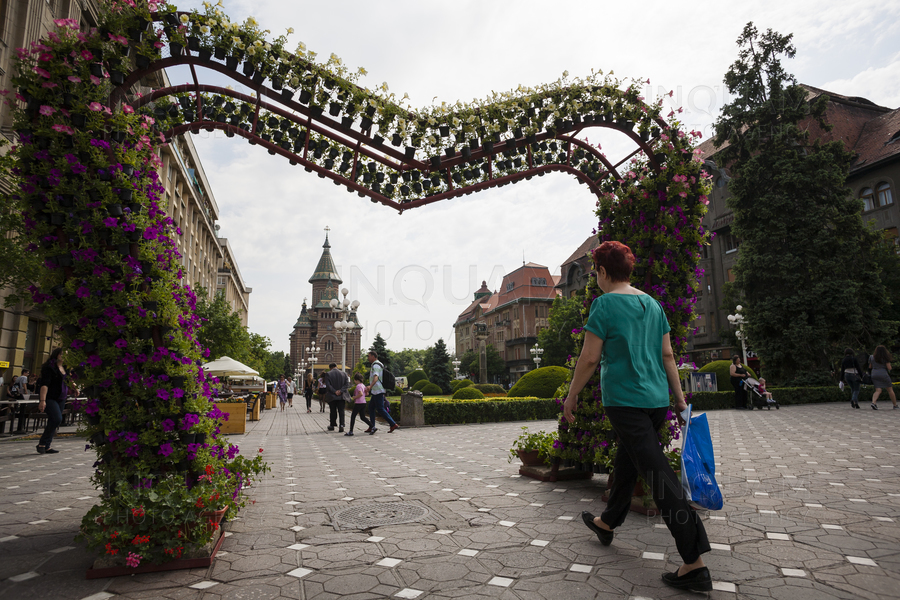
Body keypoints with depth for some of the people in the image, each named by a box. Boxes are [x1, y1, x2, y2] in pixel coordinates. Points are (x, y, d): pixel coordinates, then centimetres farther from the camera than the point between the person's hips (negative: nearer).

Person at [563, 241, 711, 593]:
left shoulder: (605, 304, -11)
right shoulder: (652, 304, 10)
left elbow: (590, 358, -13)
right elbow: (667, 355, 10)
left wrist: (572, 396, -3)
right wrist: (679, 398, 15)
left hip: (625, 401, -8)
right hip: (657, 399, 8)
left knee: (659, 476, -6)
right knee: (625, 462, 21)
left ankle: (695, 564, -3)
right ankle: (607, 523, 39)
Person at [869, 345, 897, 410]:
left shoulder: (872, 357, 7)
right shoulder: (885, 358, -2)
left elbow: (870, 367, 13)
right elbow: (889, 368, -4)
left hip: (874, 375, 3)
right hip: (884, 374, -3)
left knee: (878, 391, -3)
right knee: (890, 390, 12)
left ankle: (873, 402, -27)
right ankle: (895, 405, 20)